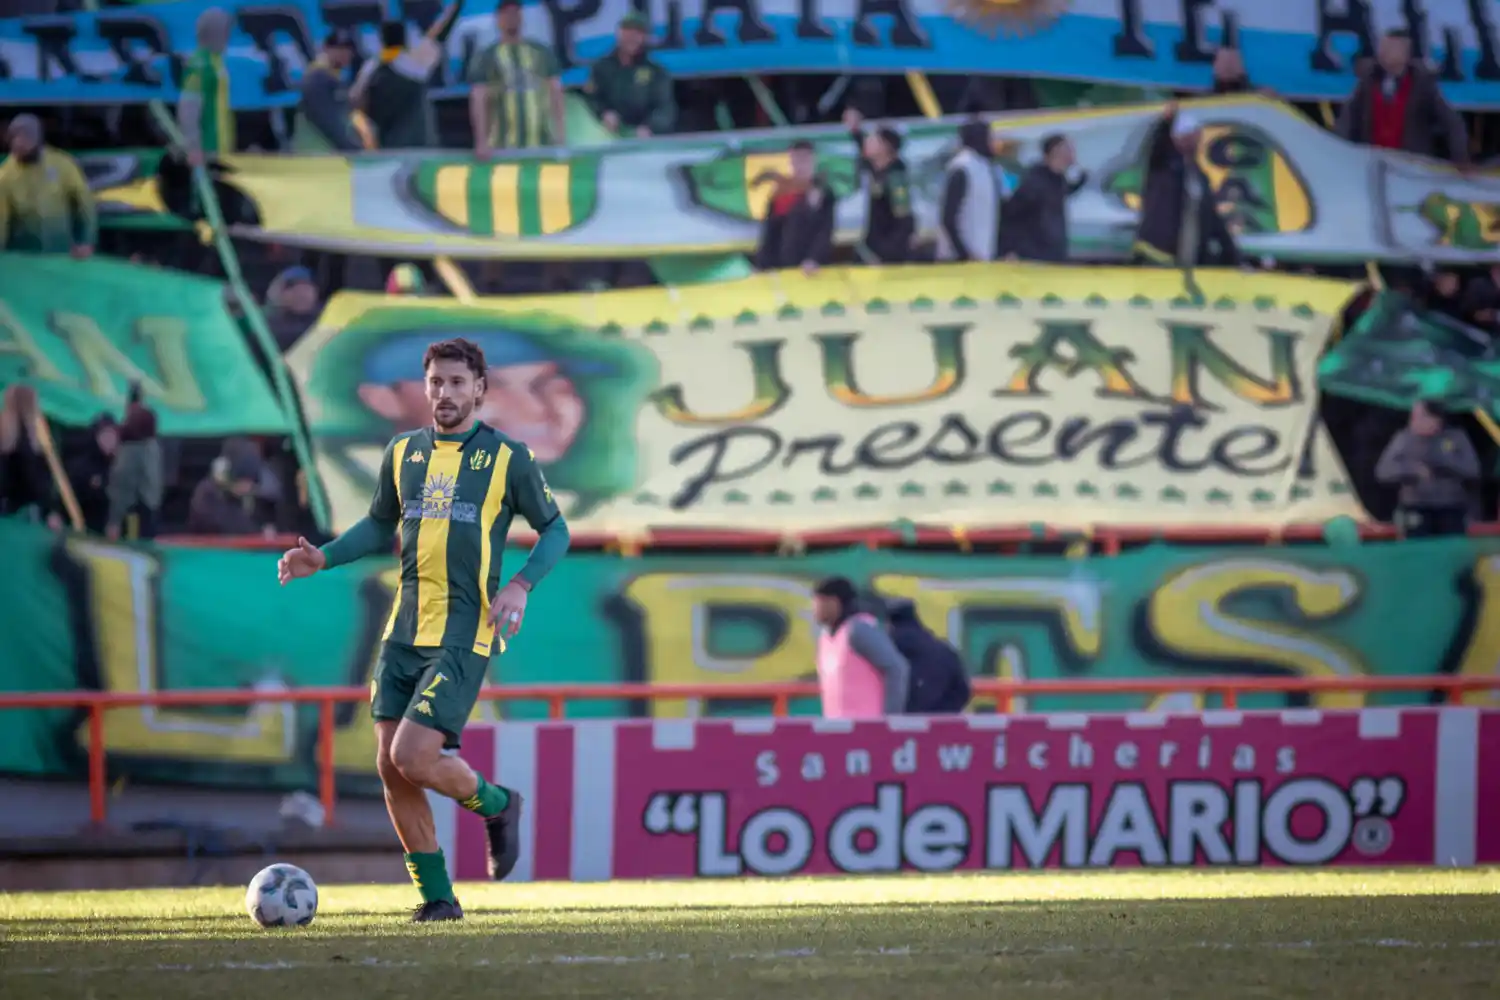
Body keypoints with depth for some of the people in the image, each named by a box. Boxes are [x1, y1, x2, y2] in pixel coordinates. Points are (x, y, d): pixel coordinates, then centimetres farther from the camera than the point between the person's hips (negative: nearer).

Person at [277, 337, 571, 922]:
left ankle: (495, 804, 13)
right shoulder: (403, 453, 10)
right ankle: (436, 898, 13)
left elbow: (554, 529, 5)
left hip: (464, 637, -5)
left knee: (413, 758, -17)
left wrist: (521, 585, -12)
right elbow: (380, 525, 23)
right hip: (404, 632, 5)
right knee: (391, 769, 0)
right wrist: (322, 558, 8)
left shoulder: (507, 458, -3)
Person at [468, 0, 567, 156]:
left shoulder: (542, 53, 14)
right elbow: (478, 102, 0)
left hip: (543, 144, 2)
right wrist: (482, 142, -12)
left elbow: (556, 95, 12)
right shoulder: (486, 59, 7)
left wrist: (562, 136, 2)